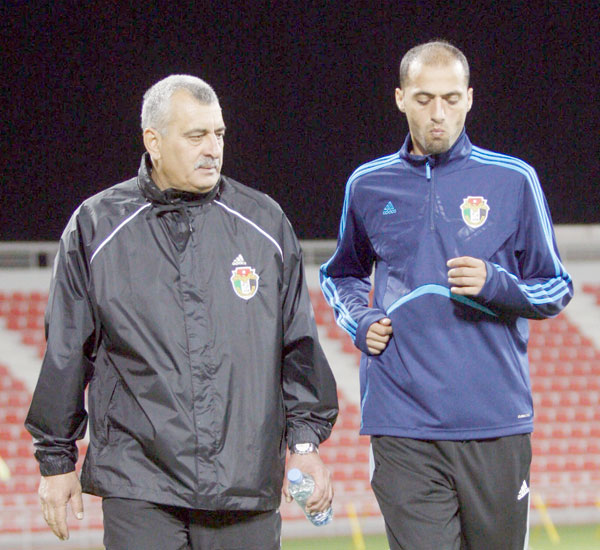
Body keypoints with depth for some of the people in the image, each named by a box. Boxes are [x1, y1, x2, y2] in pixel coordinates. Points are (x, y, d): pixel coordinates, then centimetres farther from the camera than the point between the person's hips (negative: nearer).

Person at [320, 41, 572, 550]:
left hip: (495, 422, 0)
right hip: (403, 427, 0)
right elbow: (341, 276, 28)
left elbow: (557, 289, 9)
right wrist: (359, 323, 7)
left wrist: (496, 284, -11)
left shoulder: (513, 180, 4)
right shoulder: (368, 185, 11)